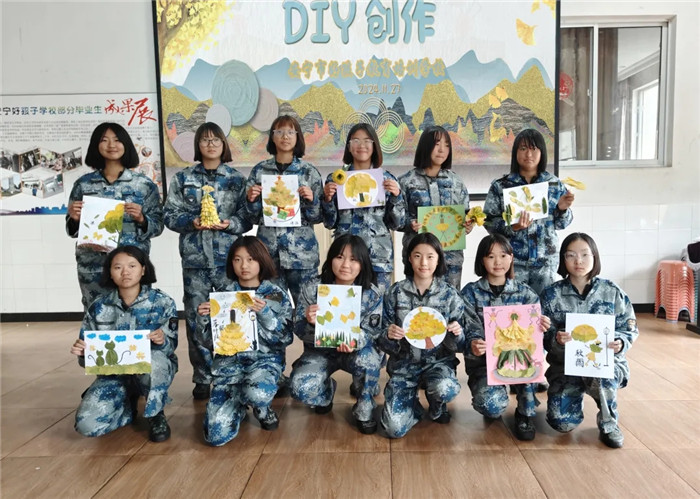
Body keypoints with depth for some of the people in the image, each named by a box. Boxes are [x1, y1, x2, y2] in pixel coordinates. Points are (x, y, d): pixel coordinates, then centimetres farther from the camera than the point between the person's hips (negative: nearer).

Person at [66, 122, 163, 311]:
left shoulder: (144, 184, 2)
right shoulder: (83, 184, 7)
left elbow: (158, 225, 2)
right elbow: (72, 229, 12)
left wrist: (141, 219, -16)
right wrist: (74, 218, -8)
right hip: (92, 267, 2)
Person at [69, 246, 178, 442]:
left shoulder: (163, 302, -10)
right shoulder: (99, 307, -4)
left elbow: (171, 346, -9)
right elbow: (89, 352, 1)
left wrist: (162, 341, -33)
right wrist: (82, 352, -23)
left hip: (154, 369, -2)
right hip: (114, 373, 3)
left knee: (153, 359, -39)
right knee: (86, 424, -20)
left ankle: (155, 414, -8)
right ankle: (129, 406, 15)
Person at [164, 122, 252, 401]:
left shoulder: (236, 178, 8)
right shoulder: (183, 178, 10)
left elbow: (248, 218, 6)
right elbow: (170, 215, 6)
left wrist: (230, 223, -13)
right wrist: (192, 221, -12)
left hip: (229, 258, -1)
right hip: (195, 258, 1)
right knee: (196, 318, 3)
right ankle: (202, 379, 16)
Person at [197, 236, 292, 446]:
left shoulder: (277, 295, -2)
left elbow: (285, 338, -8)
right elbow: (212, 338, 7)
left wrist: (264, 314, -22)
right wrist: (204, 317, -12)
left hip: (265, 359, -2)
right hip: (229, 361, 2)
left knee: (257, 392, -38)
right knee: (217, 435, -15)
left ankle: (262, 409, 2)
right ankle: (240, 401, 19)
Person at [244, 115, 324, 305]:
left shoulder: (309, 172, 3)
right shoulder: (259, 170, 7)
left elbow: (318, 217, 4)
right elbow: (253, 218, 9)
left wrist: (311, 199, -14)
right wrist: (251, 199, -9)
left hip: (302, 251, -1)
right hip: (268, 251, 1)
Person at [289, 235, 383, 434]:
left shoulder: (372, 294, -12)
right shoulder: (312, 289, -12)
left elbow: (372, 332, -12)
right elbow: (299, 330, -9)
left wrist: (354, 341, -36)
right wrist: (310, 323, -35)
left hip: (357, 350, -1)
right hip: (320, 350, 1)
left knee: (368, 360, -36)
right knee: (300, 387, -26)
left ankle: (364, 411, -6)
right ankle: (327, 389, 14)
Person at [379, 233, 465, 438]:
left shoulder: (450, 294, -4)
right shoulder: (395, 292, -4)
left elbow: (457, 344, 0)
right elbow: (384, 343, 0)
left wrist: (456, 334, -23)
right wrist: (389, 336, -23)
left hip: (438, 361, 0)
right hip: (404, 362, 0)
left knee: (445, 389, -35)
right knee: (394, 428, -18)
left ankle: (436, 407, 5)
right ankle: (412, 404, 19)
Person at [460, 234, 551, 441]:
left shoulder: (525, 292, 4)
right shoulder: (471, 292, -1)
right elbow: (471, 331, -8)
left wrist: (541, 328, -25)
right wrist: (473, 345, -31)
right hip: (483, 360, -2)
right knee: (490, 405, -30)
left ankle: (525, 413, -10)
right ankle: (489, 394, 10)